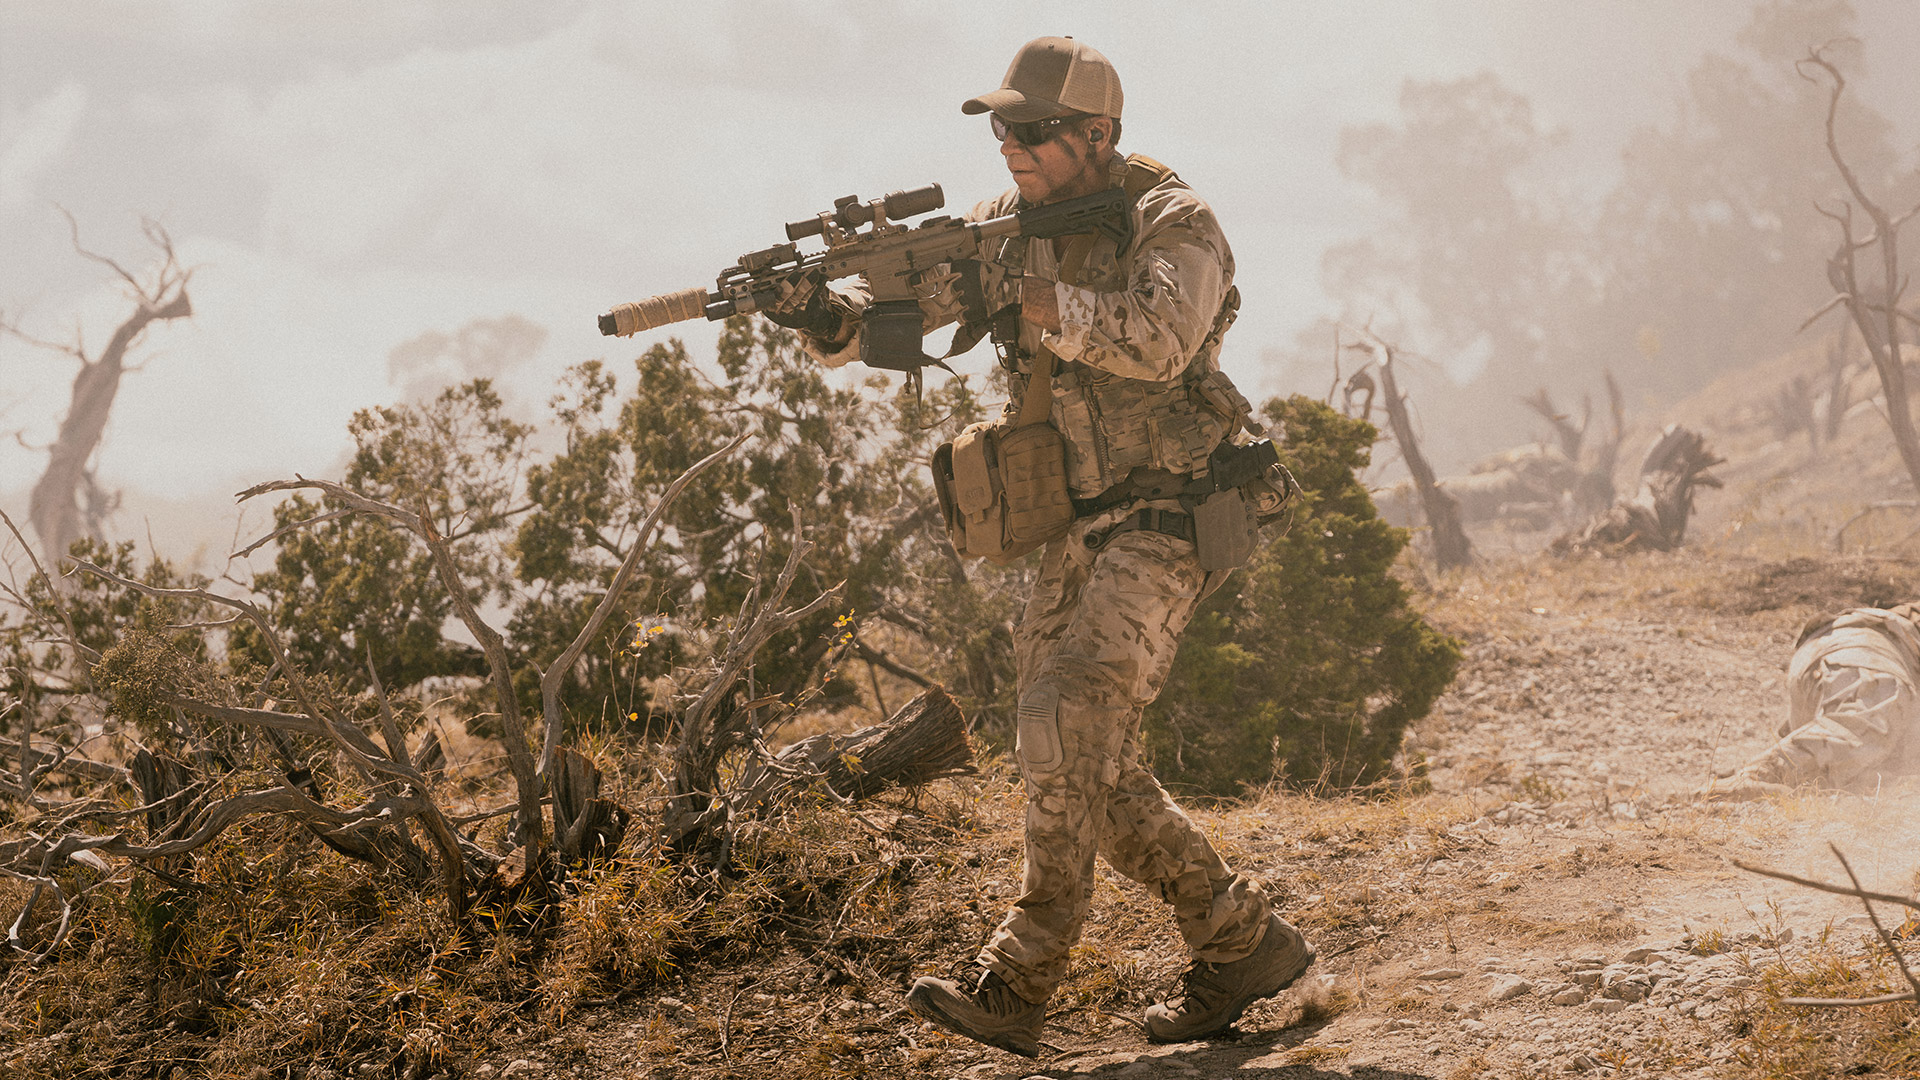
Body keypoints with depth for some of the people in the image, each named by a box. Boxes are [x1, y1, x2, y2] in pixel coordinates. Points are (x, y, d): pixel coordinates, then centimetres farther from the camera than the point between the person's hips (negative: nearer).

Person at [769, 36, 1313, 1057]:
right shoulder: (1005, 227, 7)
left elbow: (1157, 340, -30)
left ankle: (1016, 985, -15)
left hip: (1163, 523, -8)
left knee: (1068, 725, -20)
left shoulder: (1175, 223, -11)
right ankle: (1241, 939, 19)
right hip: (1075, 529, 8)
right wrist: (831, 314, -27)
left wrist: (1025, 296, -32)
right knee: (1092, 768, 6)